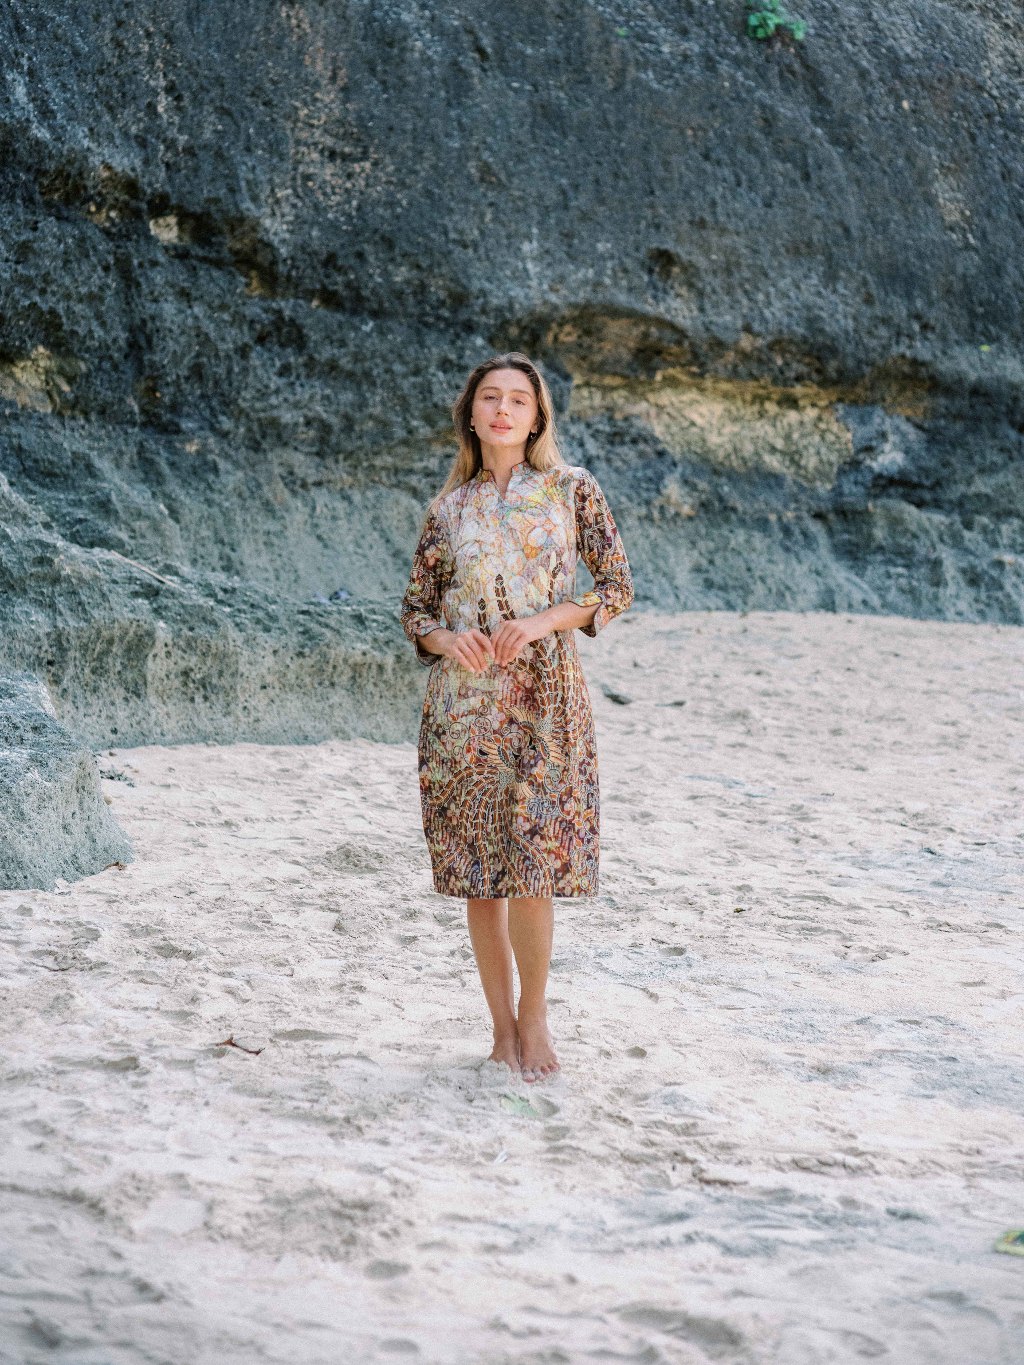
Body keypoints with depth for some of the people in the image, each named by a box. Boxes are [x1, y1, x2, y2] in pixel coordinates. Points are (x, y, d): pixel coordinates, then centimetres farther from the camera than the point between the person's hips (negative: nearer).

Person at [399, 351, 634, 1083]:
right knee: (478, 868, 4)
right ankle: (503, 1027, 15)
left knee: (533, 865, -6)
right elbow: (415, 607, 14)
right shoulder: (449, 508, 9)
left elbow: (618, 586, 2)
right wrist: (445, 638, -9)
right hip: (463, 703, 2)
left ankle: (534, 1016, 13)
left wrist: (539, 622, -12)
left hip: (545, 698, -2)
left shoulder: (572, 489, 4)